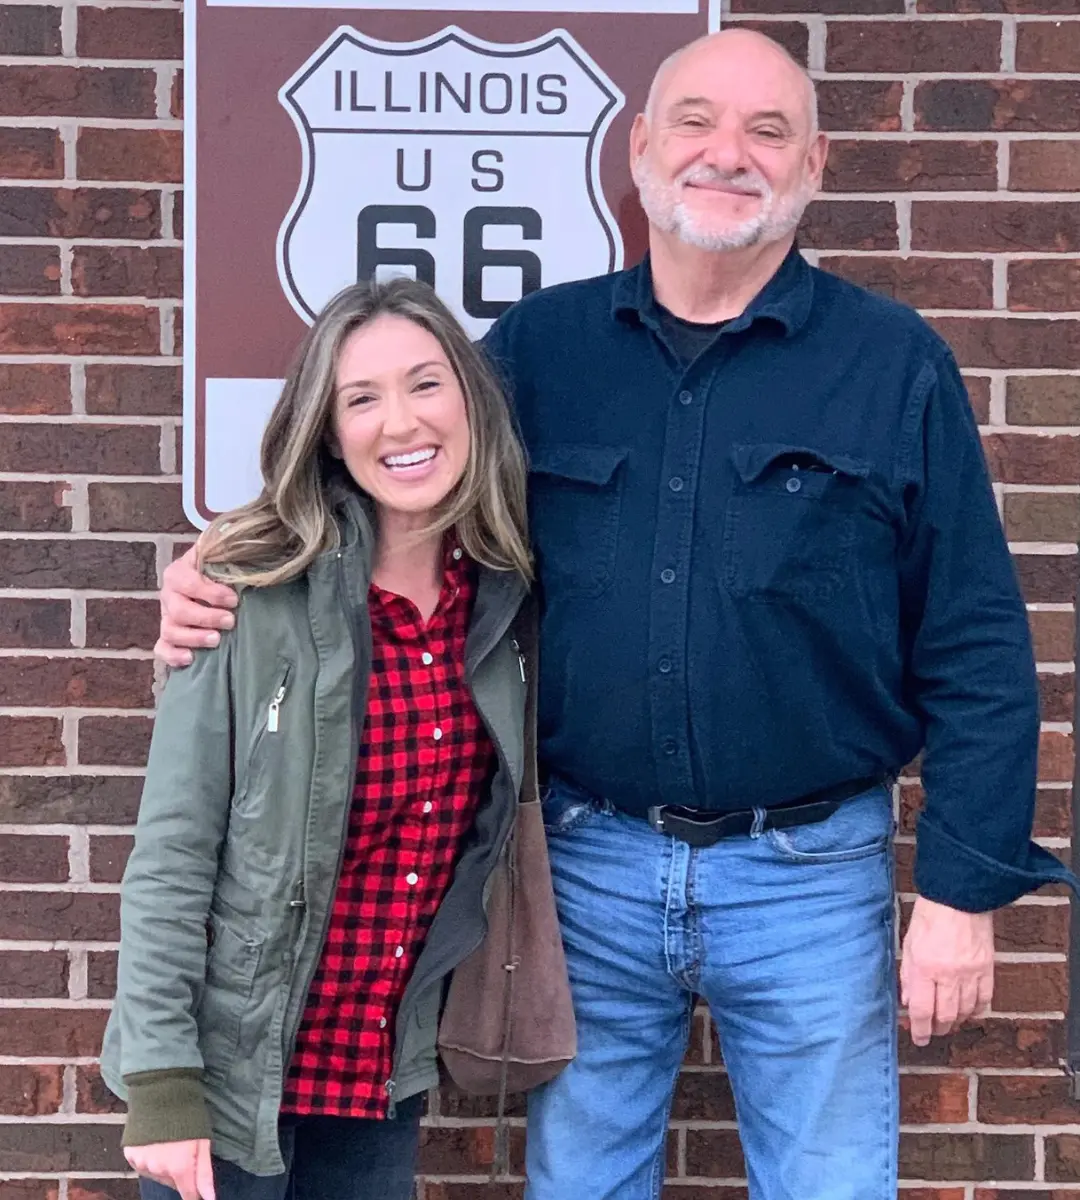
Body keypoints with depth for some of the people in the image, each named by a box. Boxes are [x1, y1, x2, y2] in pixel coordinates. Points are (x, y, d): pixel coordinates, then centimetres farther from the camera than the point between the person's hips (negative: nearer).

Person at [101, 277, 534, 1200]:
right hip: (231, 1073, -4)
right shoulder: (255, 596, -15)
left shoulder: (506, 600, -2)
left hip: (387, 1083, 4)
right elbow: (171, 854, -14)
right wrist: (160, 1080, -16)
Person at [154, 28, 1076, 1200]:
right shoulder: (534, 346, 3)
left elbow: (973, 651, -3)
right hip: (589, 864, 2)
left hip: (810, 878, -1)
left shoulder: (894, 364, -3)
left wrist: (963, 889, -6)